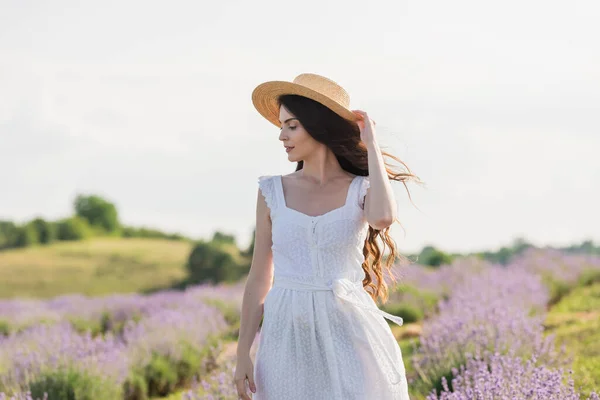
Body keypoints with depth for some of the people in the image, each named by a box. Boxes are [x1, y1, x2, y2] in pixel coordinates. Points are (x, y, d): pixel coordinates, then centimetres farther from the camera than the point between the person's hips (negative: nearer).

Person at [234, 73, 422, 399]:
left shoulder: (362, 189, 2)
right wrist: (243, 354, 2)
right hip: (288, 334, 2)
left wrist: (371, 146, -11)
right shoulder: (273, 191, 6)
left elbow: (383, 218, -23)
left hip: (347, 331, -1)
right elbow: (260, 278, 7)